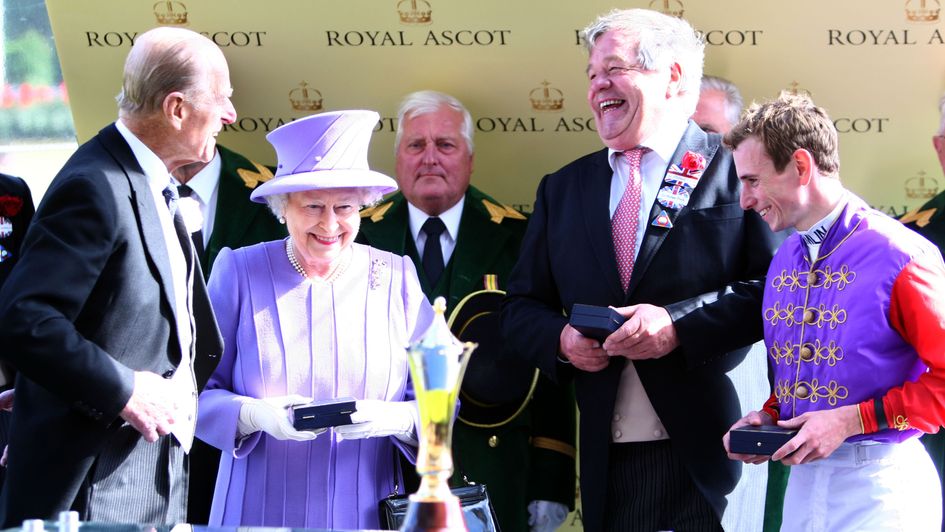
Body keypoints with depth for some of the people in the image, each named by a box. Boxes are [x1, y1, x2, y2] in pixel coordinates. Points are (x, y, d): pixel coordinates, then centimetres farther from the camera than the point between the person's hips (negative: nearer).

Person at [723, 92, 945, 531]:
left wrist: (851, 420, -18)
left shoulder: (901, 258, -14)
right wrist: (768, 418, 2)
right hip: (803, 480, 7)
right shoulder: (784, 260, 11)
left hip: (878, 485, -7)